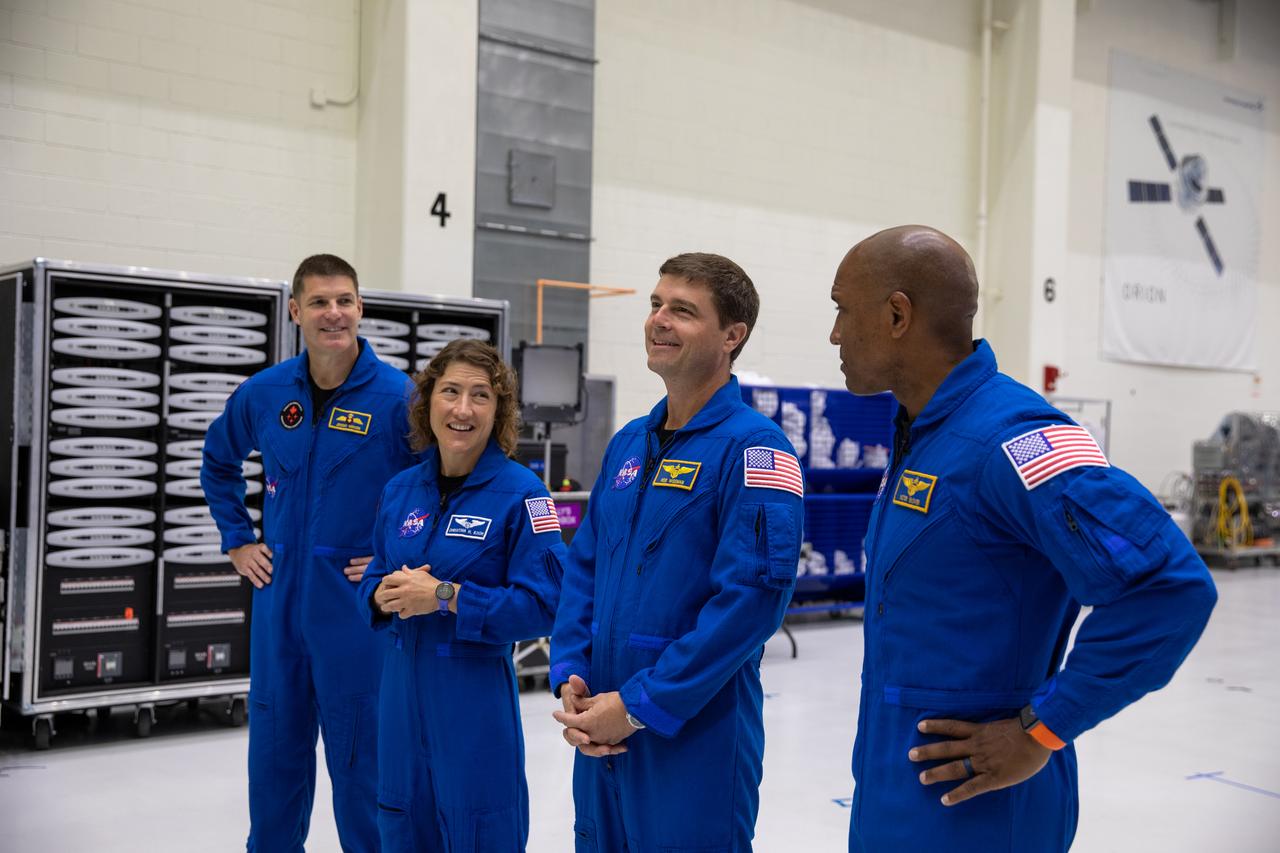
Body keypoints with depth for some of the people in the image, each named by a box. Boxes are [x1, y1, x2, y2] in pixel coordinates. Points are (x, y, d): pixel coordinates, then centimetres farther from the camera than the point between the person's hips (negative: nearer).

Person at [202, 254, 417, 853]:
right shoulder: (263, 393, 2)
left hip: (357, 607, -4)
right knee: (274, 751, 16)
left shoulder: (397, 397, -12)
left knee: (359, 759, 5)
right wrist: (237, 541, 13)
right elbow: (218, 461, 20)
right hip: (278, 599, 4)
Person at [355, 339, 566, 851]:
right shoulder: (400, 490, 6)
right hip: (402, 686, 5)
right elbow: (373, 584, 13)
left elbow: (544, 603, -17)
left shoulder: (520, 492, -12)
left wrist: (444, 597, -20)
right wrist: (386, 596, -10)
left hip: (477, 691, -5)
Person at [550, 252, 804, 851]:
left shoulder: (754, 446, -13)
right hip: (602, 734, 7)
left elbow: (753, 598, -21)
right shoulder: (629, 442, 9)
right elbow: (583, 569, 12)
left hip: (697, 735, -7)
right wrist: (570, 678, -1)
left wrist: (640, 705, -18)